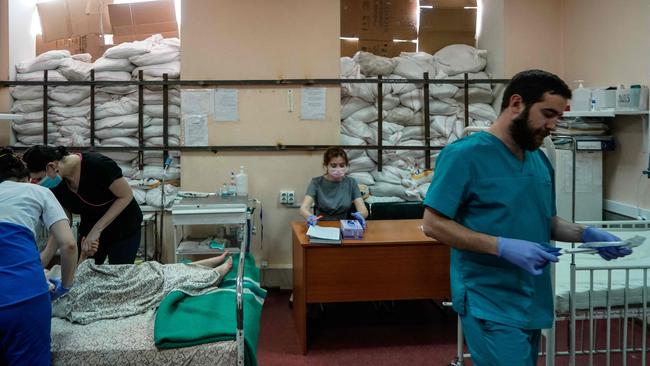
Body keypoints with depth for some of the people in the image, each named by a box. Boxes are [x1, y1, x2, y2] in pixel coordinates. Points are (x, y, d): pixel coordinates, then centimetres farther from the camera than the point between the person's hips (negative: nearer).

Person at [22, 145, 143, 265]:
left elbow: (126, 196, -22)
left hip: (124, 230, -5)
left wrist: (97, 229, -25)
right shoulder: (56, 185, -12)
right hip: (88, 230, 5)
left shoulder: (97, 164, -29)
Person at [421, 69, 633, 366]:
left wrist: (585, 234, -2)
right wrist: (503, 247, -25)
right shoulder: (465, 154, -14)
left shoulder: (540, 160, 10)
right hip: (491, 305, -8)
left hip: (533, 301, 8)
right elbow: (433, 225, -17)